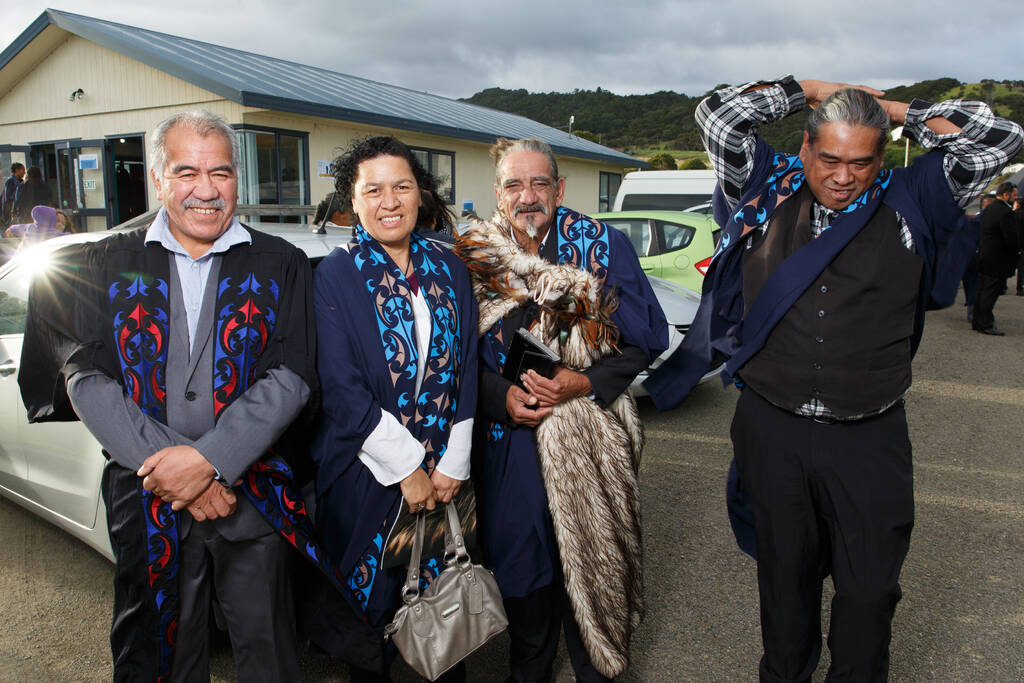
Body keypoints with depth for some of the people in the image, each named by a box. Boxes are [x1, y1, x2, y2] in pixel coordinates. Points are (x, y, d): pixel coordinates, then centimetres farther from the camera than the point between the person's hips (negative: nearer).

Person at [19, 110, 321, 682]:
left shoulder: (281, 265, 1)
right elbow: (87, 378, -3)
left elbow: (292, 377, -7)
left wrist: (209, 458, -18)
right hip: (145, 500, 1)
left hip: (254, 494, -1)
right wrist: (166, 468, -14)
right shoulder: (107, 265, 6)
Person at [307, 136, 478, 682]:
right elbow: (342, 389, -13)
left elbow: (466, 370, 4)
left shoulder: (449, 269, 4)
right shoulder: (334, 277, -7)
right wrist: (407, 467, -13)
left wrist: (453, 464, -3)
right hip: (368, 473, -3)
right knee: (371, 598, 13)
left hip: (442, 472, 3)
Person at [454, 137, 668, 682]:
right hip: (509, 439, 2)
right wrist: (501, 395, -13)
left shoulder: (604, 247, -5)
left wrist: (587, 381, -17)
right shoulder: (475, 259, 0)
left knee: (589, 563, 11)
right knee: (521, 561, 15)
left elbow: (648, 338, -3)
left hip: (589, 443, -1)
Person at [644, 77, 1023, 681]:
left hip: (870, 439, 0)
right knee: (786, 572, 18)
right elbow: (718, 115, 0)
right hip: (772, 430, 1)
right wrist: (813, 90, 7)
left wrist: (894, 110, 6)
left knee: (870, 587, 10)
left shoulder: (910, 202, 3)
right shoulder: (769, 189, 3)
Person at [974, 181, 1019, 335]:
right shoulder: (1006, 213, -18)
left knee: (982, 292, 14)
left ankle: (978, 322, 21)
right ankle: (986, 325, 2)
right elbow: (1012, 239, -20)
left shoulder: (988, 210, 11)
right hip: (998, 261, -9)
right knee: (990, 293, -3)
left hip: (983, 257, 9)